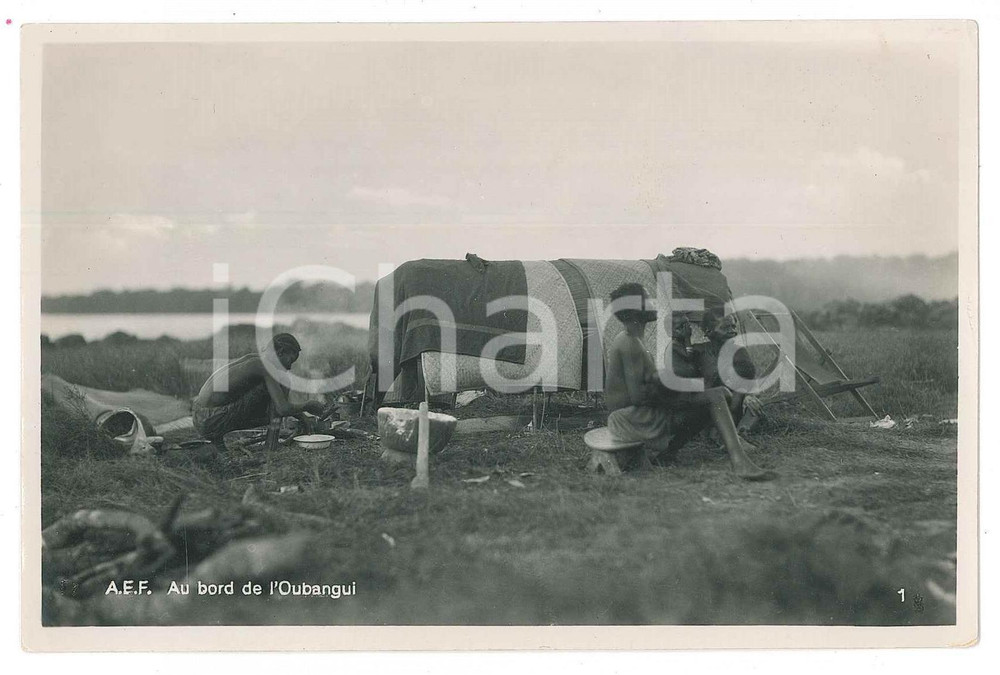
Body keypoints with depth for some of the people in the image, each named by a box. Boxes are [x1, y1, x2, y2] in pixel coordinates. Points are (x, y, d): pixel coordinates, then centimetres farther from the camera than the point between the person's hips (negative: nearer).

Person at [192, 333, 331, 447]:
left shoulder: (252, 358, 17)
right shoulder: (266, 365, -11)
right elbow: (283, 409, -18)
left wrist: (298, 414, 25)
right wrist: (307, 406, 0)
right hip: (212, 422, -9)